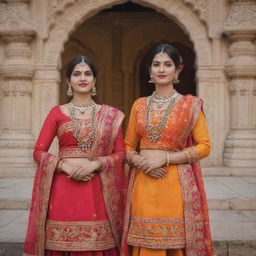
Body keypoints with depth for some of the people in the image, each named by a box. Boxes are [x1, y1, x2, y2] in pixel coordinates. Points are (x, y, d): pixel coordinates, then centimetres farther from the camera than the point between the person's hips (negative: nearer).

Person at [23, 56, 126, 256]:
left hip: (97, 191, 0)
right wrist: (65, 165, -11)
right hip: (63, 188, 0)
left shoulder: (110, 115, 8)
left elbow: (120, 153, 5)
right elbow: (39, 152, 4)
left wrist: (94, 164, -11)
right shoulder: (57, 113, 6)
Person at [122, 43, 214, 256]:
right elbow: (128, 146, 15)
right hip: (143, 185, 3)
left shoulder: (190, 104, 1)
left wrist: (166, 158, -12)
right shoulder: (139, 105, 11)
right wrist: (139, 161, -7)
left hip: (176, 185, -3)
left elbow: (204, 146, -4)